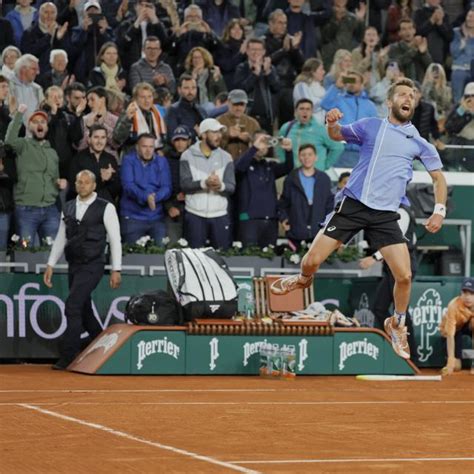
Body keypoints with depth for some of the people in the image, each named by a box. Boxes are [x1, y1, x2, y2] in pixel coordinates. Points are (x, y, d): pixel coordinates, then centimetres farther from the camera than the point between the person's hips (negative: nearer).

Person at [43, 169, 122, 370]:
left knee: (73, 307, -16)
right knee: (83, 311, 11)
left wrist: (116, 270, -8)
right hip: (74, 266, 6)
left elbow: (115, 239, -5)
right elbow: (61, 238, 14)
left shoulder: (106, 208, -5)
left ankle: (68, 356, -12)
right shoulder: (68, 208, 10)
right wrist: (51, 265, 9)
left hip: (92, 266, -6)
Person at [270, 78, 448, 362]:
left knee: (404, 276, -11)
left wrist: (439, 210, 1)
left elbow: (438, 177, 16)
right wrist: (332, 122, -7)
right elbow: (336, 135, 18)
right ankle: (304, 280, 36)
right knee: (311, 262, -3)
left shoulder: (419, 142, 8)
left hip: (385, 216, 1)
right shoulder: (370, 127, 5)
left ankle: (397, 325, 18)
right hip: (352, 206, -1)